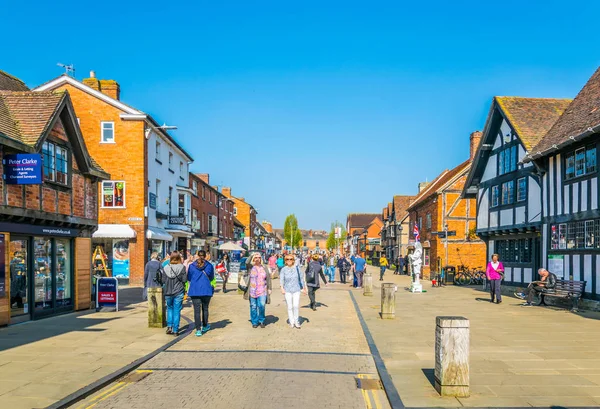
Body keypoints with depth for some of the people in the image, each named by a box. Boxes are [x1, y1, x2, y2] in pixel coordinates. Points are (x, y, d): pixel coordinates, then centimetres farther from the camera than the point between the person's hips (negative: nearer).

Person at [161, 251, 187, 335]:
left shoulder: (165, 268, -2)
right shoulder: (182, 267, -9)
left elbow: (163, 280, 1)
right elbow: (184, 280, -9)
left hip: (168, 292, 2)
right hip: (178, 292, -2)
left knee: (169, 308, 21)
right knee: (177, 311, 5)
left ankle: (169, 326, 10)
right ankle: (175, 330, 7)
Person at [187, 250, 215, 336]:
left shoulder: (191, 266, -1)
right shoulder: (210, 266, -1)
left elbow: (189, 278, 8)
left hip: (194, 291, -1)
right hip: (206, 290, 1)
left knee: (197, 310, -1)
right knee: (205, 309, 17)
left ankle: (198, 329, -7)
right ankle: (205, 326, 31)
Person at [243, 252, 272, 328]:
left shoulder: (264, 268, 11)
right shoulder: (250, 267, 3)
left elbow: (268, 279, 13)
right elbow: (247, 263, -19)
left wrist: (269, 288, 8)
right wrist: (251, 255, -20)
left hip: (262, 291, 1)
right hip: (252, 291, -1)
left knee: (262, 306, -10)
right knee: (253, 307, 4)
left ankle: (262, 321, 8)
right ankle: (254, 322, 18)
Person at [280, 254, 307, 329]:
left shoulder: (297, 268, 4)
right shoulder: (283, 270, 0)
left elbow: (301, 278, 11)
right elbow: (281, 279, -9)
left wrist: (304, 288, 15)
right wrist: (282, 288, -25)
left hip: (296, 290, 0)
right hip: (287, 290, 0)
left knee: (296, 306, -9)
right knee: (289, 307, 2)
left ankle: (296, 321, 8)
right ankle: (291, 322, 15)